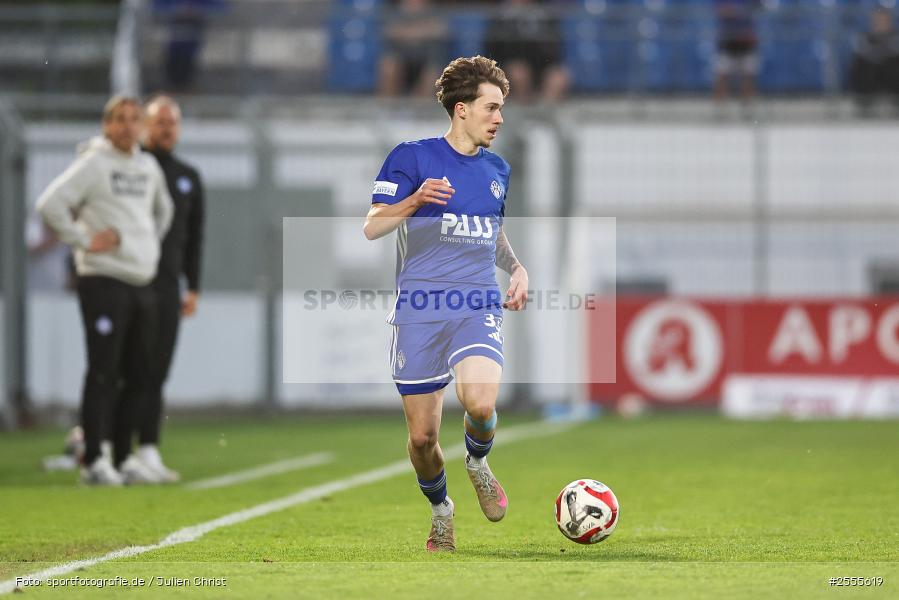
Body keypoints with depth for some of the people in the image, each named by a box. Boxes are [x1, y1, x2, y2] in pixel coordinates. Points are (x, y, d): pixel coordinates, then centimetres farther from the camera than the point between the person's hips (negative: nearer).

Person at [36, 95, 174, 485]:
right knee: (103, 373, -8)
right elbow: (50, 204, -17)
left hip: (142, 283, 7)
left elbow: (162, 209, 34)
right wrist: (82, 240, -15)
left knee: (137, 376, 9)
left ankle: (122, 457, 17)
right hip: (104, 281, -7)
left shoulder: (148, 166, 15)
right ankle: (93, 461, -5)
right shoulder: (93, 164, -7)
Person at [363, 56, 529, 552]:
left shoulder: (496, 169, 13)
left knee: (480, 403, -26)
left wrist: (516, 268, 10)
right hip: (419, 311, -2)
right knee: (422, 437, 1)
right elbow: (371, 228, -8)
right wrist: (414, 201, -26)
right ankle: (440, 510, 30)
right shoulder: (412, 157, -3)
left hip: (478, 307, 2)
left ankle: (478, 462, 8)